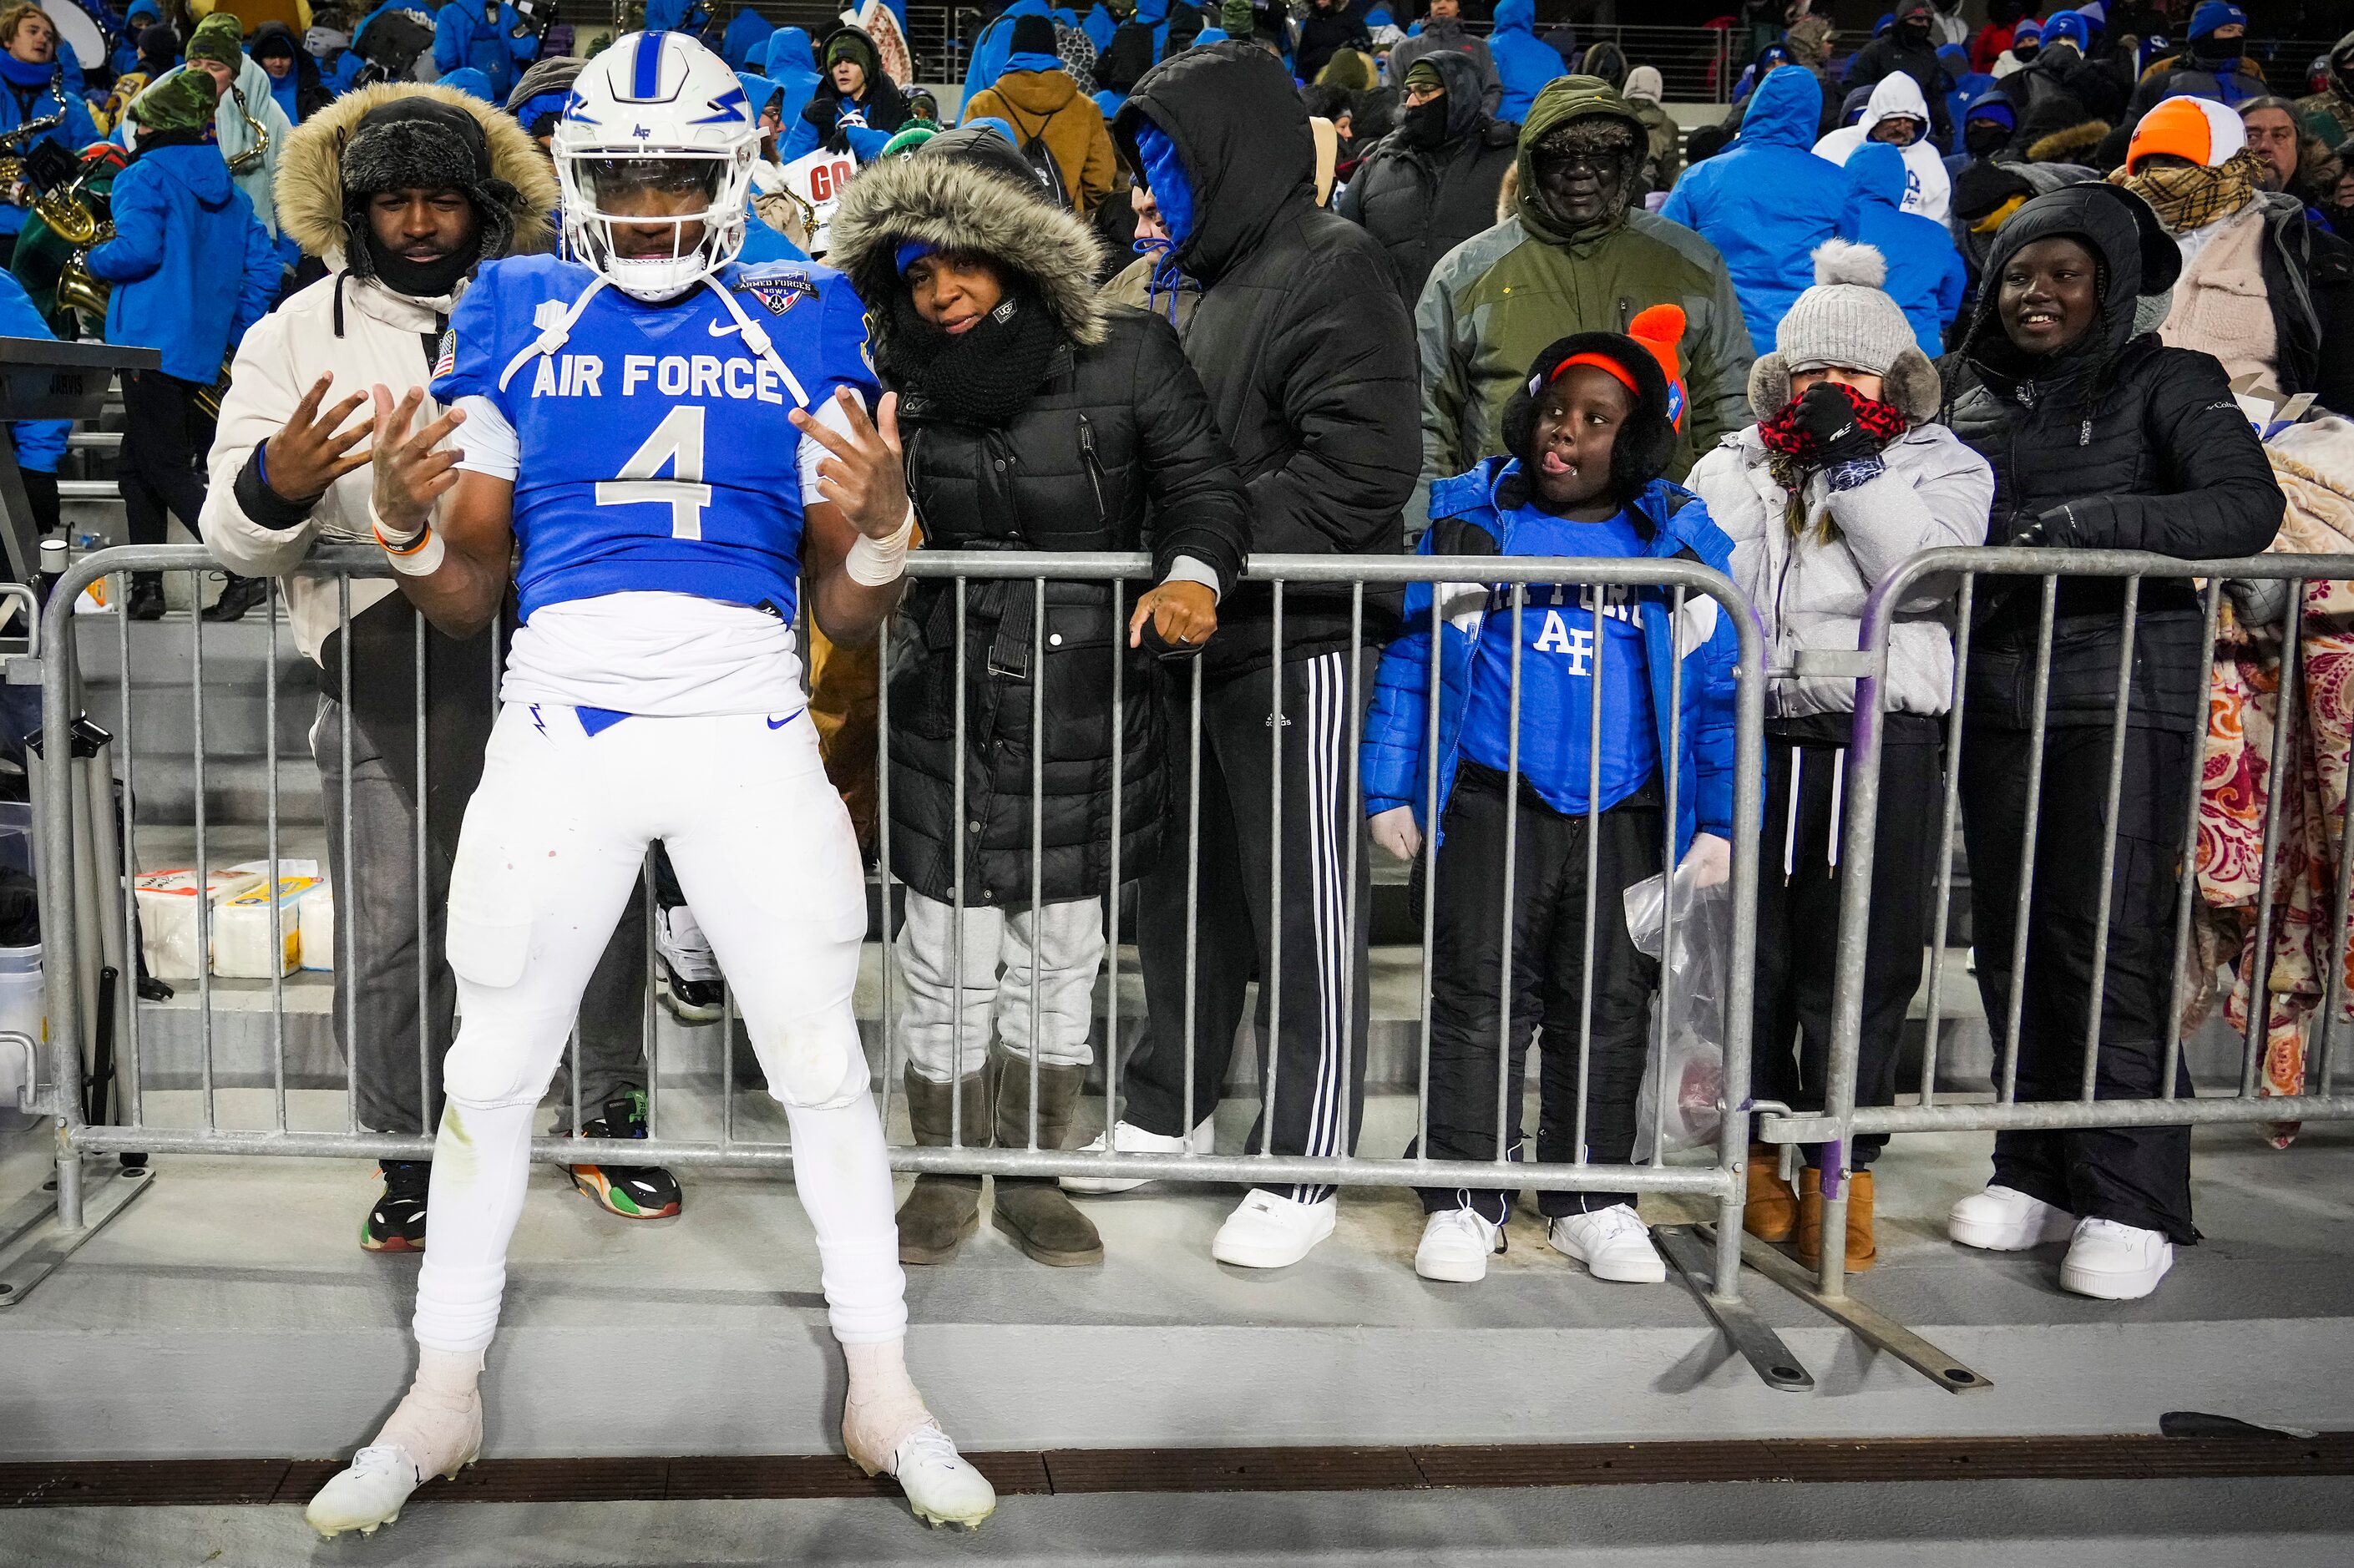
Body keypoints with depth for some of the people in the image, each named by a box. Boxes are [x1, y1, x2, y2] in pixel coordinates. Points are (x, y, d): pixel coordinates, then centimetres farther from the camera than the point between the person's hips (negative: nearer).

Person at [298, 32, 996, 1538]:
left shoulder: (806, 325, 8)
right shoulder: (516, 319, 9)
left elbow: (849, 615, 6)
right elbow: (467, 598, 10)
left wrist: (883, 526, -15)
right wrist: (402, 516, -10)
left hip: (751, 731, -1)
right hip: (562, 721, 1)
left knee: (823, 1062, 3)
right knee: (494, 1068, 8)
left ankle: (884, 1389, 21)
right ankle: (443, 1397, 28)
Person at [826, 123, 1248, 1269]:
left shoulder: (1128, 358, -6)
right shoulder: (901, 384, 1)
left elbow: (1201, 481, -6)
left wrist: (1193, 572, -24)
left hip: (1087, 715, 0)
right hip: (950, 713, 1)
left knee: (1059, 959, 12)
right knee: (948, 965, 7)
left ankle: (1030, 1175, 29)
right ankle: (946, 1181, 25)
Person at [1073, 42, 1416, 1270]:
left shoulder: (1330, 268, -11)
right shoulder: (1215, 282, 17)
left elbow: (1362, 467, -22)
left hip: (1296, 643, -9)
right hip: (1200, 637, 9)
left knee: (1304, 917, 1)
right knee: (1183, 891, 17)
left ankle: (1305, 1172, 12)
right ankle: (1165, 1113, 34)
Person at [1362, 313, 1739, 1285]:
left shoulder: (1682, 543, 5)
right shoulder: (1469, 519, 4)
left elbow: (1720, 691, 6)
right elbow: (1410, 656, 5)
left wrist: (1719, 823, 0)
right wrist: (1392, 789, 0)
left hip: (1626, 817, 1)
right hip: (1493, 805, -1)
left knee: (1609, 1011, 10)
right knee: (1480, 1001, 2)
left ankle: (1592, 1199, 24)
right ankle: (1465, 1199, 14)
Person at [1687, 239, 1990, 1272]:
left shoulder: (1941, 467, 9)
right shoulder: (1733, 467, 14)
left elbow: (1930, 572, -11)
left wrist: (1852, 456, -12)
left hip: (1883, 748, -2)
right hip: (1752, 740, 2)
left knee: (1861, 968, 0)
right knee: (1747, 955, 5)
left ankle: (1840, 1174, 13)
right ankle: (1752, 1156, 22)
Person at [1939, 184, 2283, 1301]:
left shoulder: (2163, 383, 0)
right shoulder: (1966, 389, 12)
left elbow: (2247, 507, -14)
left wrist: (2084, 522, -25)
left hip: (2126, 693, -4)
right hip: (1996, 694, 4)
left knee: (2109, 937, -7)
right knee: (2011, 935, 7)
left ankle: (2131, 1203, 2)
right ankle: (2038, 1173, 19)